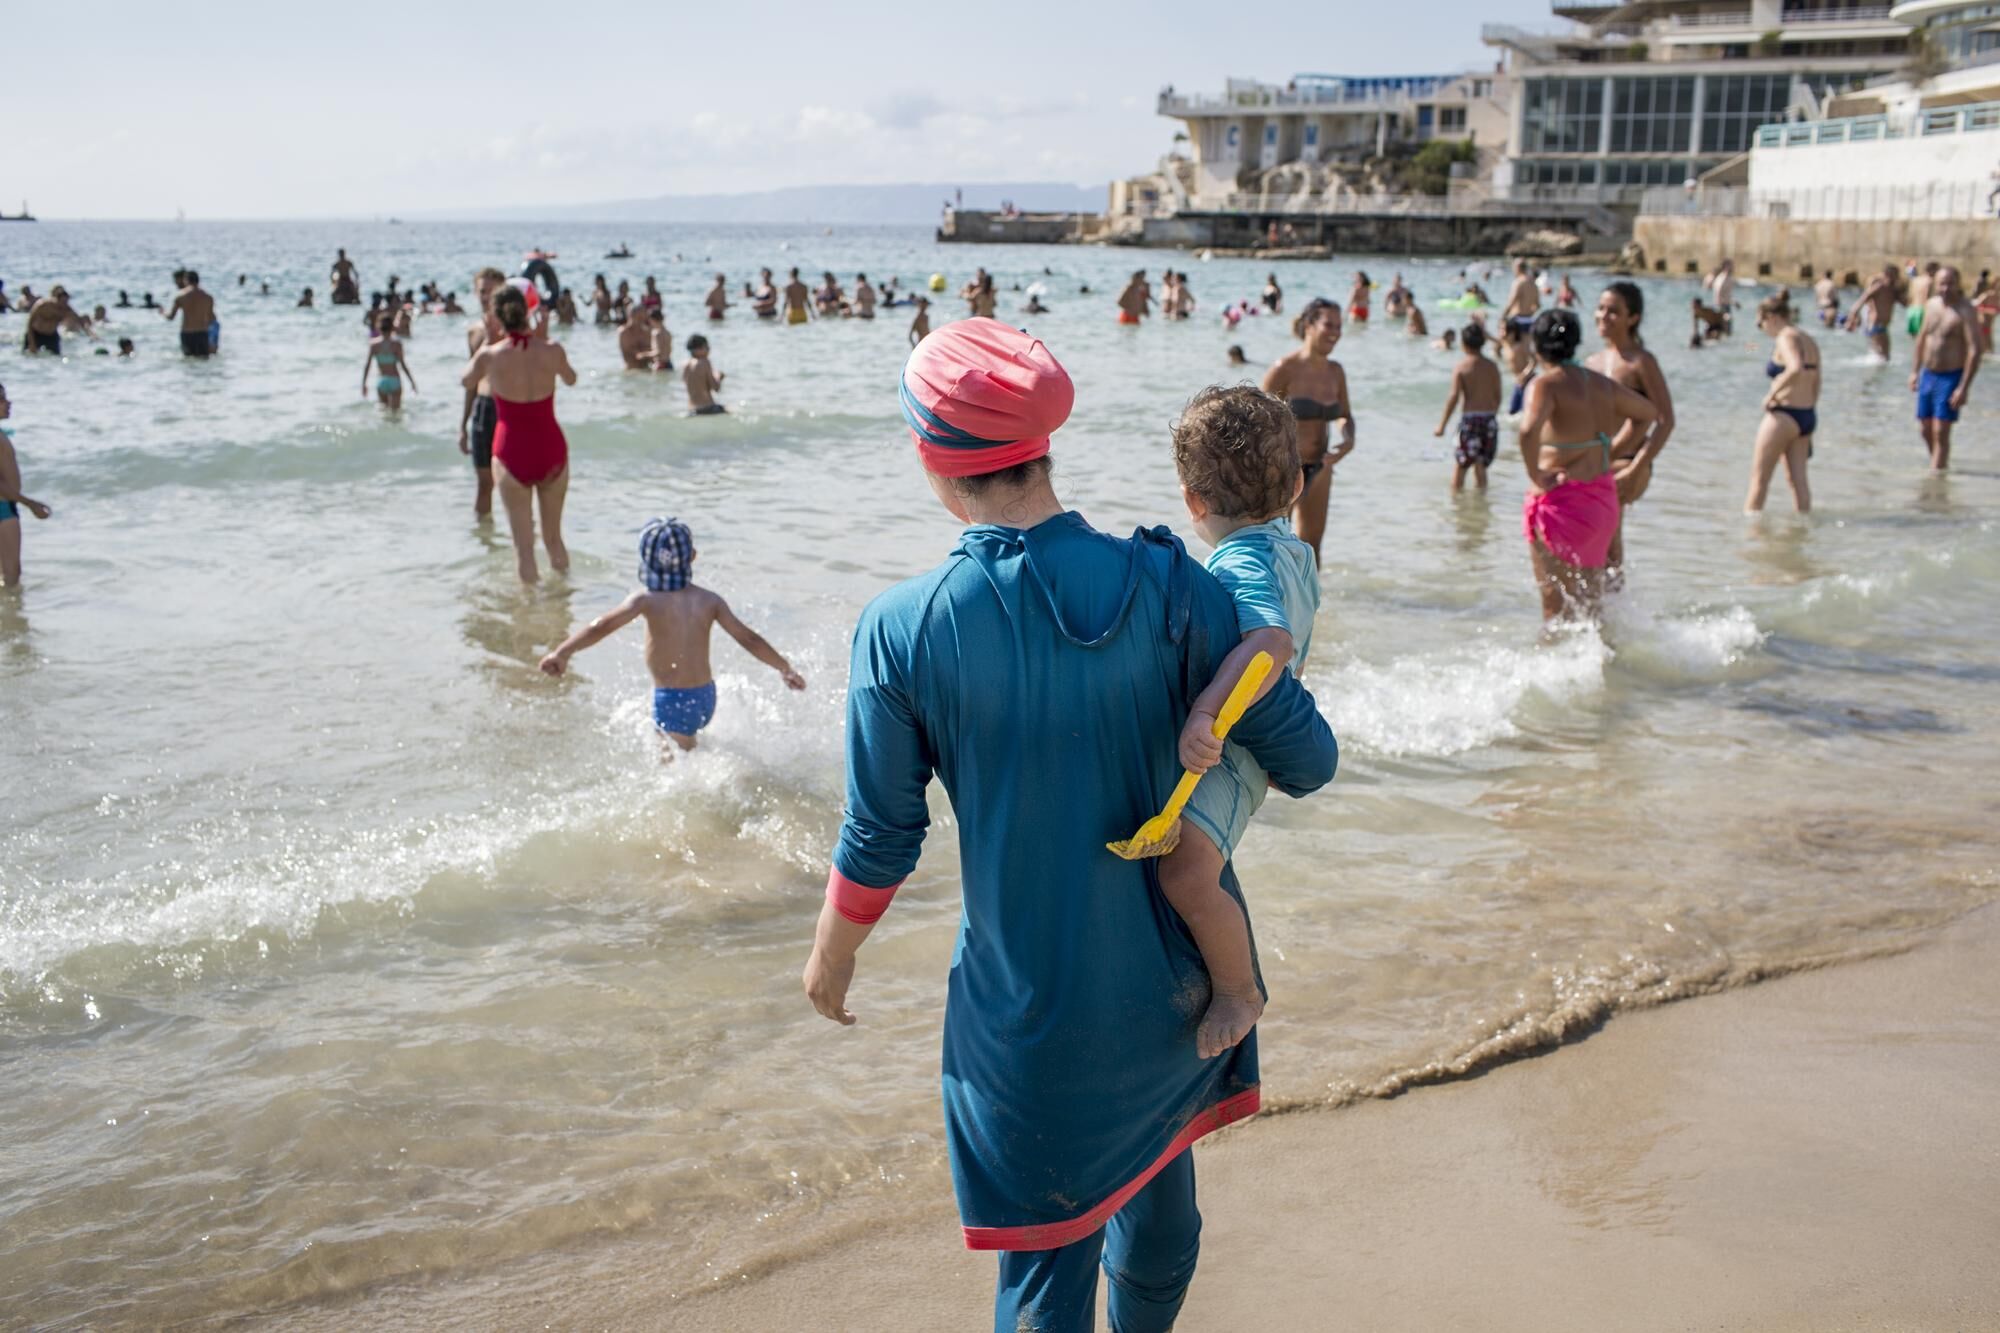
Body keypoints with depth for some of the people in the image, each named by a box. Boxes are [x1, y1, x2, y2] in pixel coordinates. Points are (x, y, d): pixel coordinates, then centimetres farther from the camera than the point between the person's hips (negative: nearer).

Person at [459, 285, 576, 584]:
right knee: (554, 537, 20)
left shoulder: (490, 355, -12)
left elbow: (466, 382, 10)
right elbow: (570, 379, 15)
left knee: (523, 545, 6)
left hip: (512, 454, -2)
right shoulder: (552, 350, -8)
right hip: (551, 450, 2)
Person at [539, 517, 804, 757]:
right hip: (705, 696, 5)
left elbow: (601, 627, -21)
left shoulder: (647, 600, -12)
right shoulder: (709, 601, -2)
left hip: (671, 701, -5)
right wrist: (785, 669, 11)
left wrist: (562, 652, -17)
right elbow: (749, 639, 1)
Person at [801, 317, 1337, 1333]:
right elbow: (1304, 756, -11)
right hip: (1177, 976, 3)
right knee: (1156, 1172, 28)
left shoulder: (901, 630, -16)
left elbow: (881, 839, -8)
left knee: (1046, 1250, 13)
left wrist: (831, 955, 11)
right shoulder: (1164, 588, -14)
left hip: (1029, 1002, -3)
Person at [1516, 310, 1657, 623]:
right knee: (1590, 601, 19)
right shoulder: (1600, 383, 9)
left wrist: (1536, 475, -20)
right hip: (1604, 496, 7)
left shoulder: (1546, 384, -14)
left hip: (1560, 499, -7)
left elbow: (1529, 430, -34)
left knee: (1556, 607, 1)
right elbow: (1647, 413, 24)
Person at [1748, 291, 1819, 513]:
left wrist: (1772, 393, -23)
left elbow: (1795, 369, -33)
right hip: (1808, 415, 9)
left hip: (1783, 415, -8)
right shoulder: (1809, 341, 14)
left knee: (1759, 478, 2)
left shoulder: (1786, 338, -13)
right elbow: (1815, 385, 19)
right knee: (1798, 478, 11)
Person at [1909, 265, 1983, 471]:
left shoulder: (1966, 311, -15)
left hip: (1951, 377, -7)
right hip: (1928, 375, 7)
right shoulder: (1931, 304, 7)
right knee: (1925, 428, 13)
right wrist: (1915, 371, 19)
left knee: (1941, 431, -8)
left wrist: (1963, 388, -23)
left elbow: (1974, 350, -19)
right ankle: (1941, 464, 33)